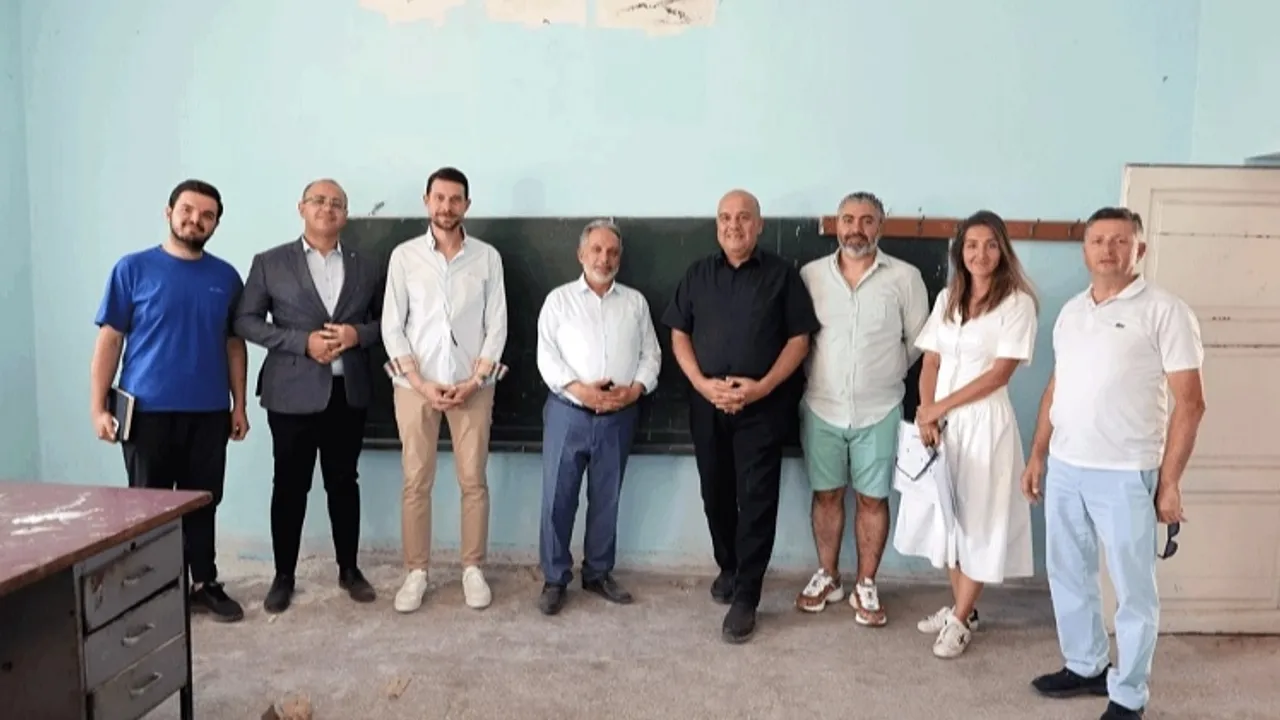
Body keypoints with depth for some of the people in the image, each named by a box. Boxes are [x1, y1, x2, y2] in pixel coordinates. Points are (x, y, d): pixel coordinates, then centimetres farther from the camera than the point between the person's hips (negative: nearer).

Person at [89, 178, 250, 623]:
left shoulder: (226, 277, 6)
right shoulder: (133, 269, -2)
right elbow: (109, 340, -2)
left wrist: (239, 405, 6)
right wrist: (98, 407, -7)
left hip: (209, 412, 2)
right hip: (149, 410, -2)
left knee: (203, 502, 10)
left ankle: (204, 584, 23)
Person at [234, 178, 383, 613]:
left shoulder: (364, 268, 10)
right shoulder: (270, 263, 2)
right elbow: (245, 321, -2)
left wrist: (358, 333, -11)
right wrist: (303, 341, -14)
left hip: (348, 393, 2)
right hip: (293, 393, -2)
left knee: (344, 483, 11)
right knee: (289, 486, 5)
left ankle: (349, 569, 23)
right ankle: (284, 576, 19)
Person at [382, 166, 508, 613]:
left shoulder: (487, 257, 1)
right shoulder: (404, 256, 1)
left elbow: (497, 326, 0)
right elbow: (392, 326, -1)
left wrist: (474, 381, -9)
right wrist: (421, 383, -10)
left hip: (472, 385, 0)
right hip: (415, 384, 0)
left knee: (473, 481, 5)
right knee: (416, 482, 5)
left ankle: (473, 569, 19)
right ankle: (416, 571, 17)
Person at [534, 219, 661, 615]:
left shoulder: (635, 302, 10)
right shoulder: (559, 299, 3)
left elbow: (651, 354, 7)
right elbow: (547, 356, -5)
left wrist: (635, 389, -11)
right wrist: (579, 389, -18)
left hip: (618, 417, 2)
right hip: (568, 413, -2)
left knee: (606, 499, 11)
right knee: (557, 498, 1)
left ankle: (598, 573, 25)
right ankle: (554, 579, 14)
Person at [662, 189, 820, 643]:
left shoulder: (781, 275, -1)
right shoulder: (698, 275, 7)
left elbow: (799, 339, -3)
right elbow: (679, 335, 7)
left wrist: (763, 386, -14)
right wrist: (702, 383, -9)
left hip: (763, 406, -3)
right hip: (707, 404, 3)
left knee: (756, 499, -3)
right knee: (716, 494, 13)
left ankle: (745, 597, 5)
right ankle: (728, 567, 35)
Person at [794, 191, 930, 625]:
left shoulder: (905, 277, -5)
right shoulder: (810, 275, -1)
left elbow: (918, 341, 3)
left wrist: (885, 374, 5)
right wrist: (819, 376, 4)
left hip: (879, 411, -1)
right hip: (821, 408, 1)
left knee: (873, 498, 8)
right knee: (826, 494, 12)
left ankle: (865, 586, 22)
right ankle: (827, 577, 28)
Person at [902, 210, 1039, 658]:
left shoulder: (1017, 302, -8)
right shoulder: (948, 298, 9)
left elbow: (999, 372, -14)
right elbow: (930, 362, 7)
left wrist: (941, 407, -12)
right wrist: (926, 413, -8)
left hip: (983, 421, -6)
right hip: (940, 420, 6)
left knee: (977, 518, 2)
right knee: (948, 513, 13)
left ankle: (960, 621, 13)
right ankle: (960, 607, 28)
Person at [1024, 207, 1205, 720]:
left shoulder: (1164, 311, -8)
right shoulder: (1071, 311, 11)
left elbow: (1189, 402, -9)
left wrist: (1169, 481, -11)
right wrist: (1037, 455, 14)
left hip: (1125, 473, -6)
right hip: (1064, 468, 6)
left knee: (1133, 588, 6)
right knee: (1067, 575, 16)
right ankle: (1085, 666, 35)